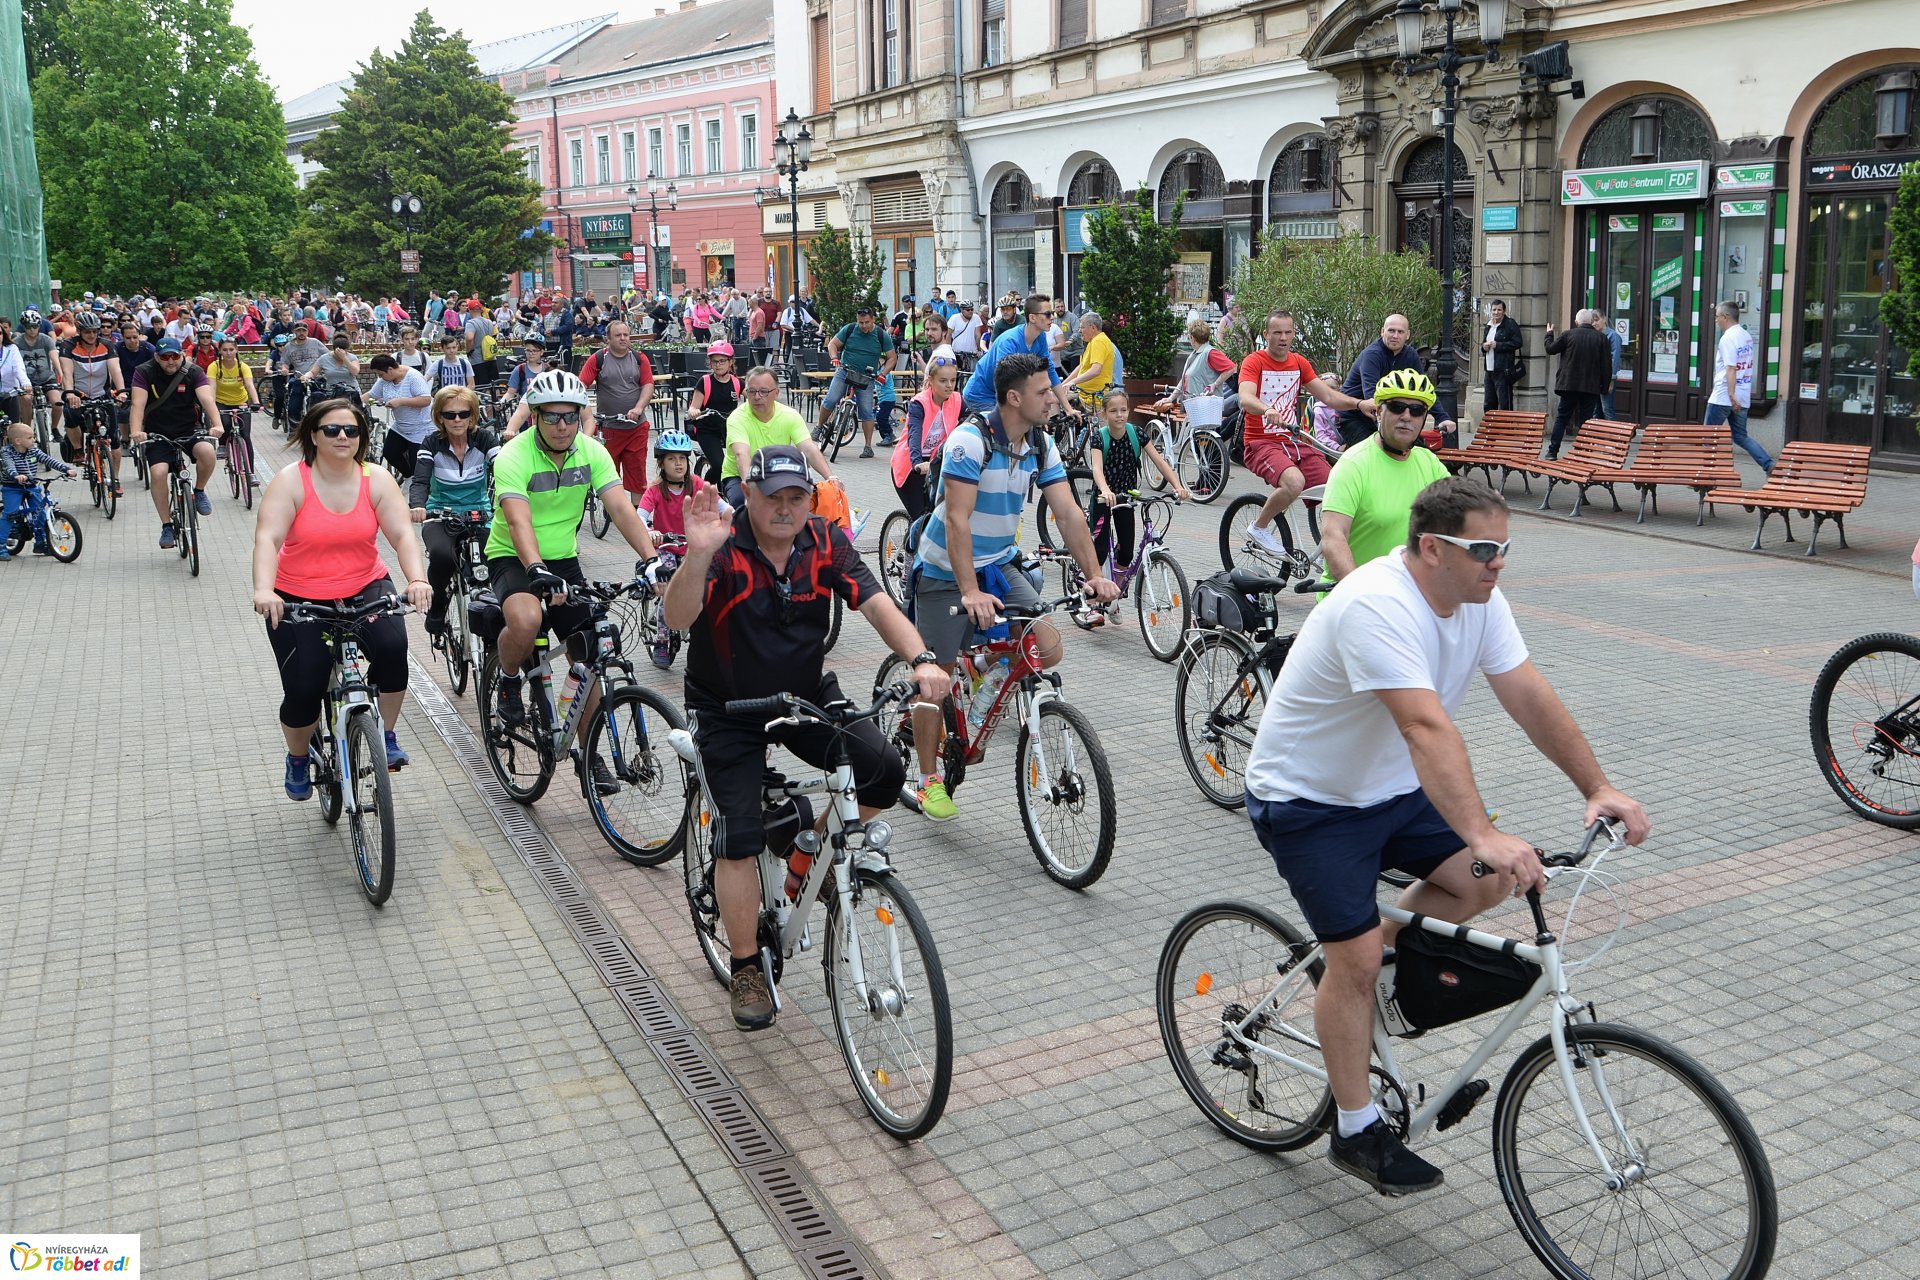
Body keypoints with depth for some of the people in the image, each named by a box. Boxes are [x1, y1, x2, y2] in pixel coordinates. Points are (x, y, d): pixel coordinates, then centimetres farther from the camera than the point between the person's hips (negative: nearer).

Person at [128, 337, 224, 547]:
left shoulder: (194, 372, -8)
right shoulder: (144, 372, -9)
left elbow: (207, 399, -23)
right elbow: (138, 404, -20)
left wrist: (217, 425, -43)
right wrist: (136, 431, -38)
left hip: (189, 429, 0)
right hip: (158, 434, 0)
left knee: (207, 451, -31)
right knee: (158, 473, -21)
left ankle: (199, 491, -3)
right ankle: (167, 526, -6)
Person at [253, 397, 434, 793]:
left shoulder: (376, 480, -4)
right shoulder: (290, 481, -11)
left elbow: (403, 534, -14)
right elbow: (267, 539, -21)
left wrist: (417, 579, -32)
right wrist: (263, 590, -38)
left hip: (365, 589, 1)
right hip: (299, 600, -1)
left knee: (392, 645, -28)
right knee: (303, 690, -8)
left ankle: (386, 735, -5)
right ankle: (298, 758, 26)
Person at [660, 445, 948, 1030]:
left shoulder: (825, 542, -10)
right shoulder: (723, 547, -21)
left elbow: (876, 604, -18)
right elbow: (677, 619, -35)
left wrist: (921, 659, -36)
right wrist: (698, 555, -54)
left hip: (807, 696, 3)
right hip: (729, 710, -3)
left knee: (884, 771, -17)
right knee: (740, 837, -10)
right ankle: (747, 970, 9)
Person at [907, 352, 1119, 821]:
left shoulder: (1042, 445, -3)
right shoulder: (970, 439, -23)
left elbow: (1069, 513, -6)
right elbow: (957, 520, -28)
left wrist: (1095, 575, -16)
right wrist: (969, 592, -35)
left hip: (999, 565, 5)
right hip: (945, 571, -5)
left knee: (1048, 649, -11)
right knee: (938, 675, 0)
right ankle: (929, 778, 16)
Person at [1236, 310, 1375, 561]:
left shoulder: (1299, 363, 14)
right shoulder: (1254, 362, -5)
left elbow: (1328, 395, 9)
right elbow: (1245, 399, -23)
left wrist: (1359, 403, -9)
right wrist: (1267, 410, -45)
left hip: (1293, 442, 6)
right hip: (1262, 443, -6)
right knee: (1295, 482, -34)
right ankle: (1259, 528, -9)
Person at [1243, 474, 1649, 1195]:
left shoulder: (1477, 598, -5)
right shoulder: (1377, 606, -32)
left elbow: (1531, 698, -4)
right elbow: (1428, 728, -43)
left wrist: (1598, 789, -10)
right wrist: (1484, 835, -51)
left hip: (1389, 787, 8)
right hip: (1307, 802, -8)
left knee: (1488, 882, -5)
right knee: (1357, 960, -8)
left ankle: (1382, 952, 18)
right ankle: (1357, 1133, 9)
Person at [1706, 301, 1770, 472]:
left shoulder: (1728, 338, -15)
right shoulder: (1747, 336, 13)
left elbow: (1731, 368, -22)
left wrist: (1731, 394, -26)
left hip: (1722, 398, -8)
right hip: (1743, 398, 8)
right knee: (1741, 437, 12)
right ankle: (1769, 465, 1)